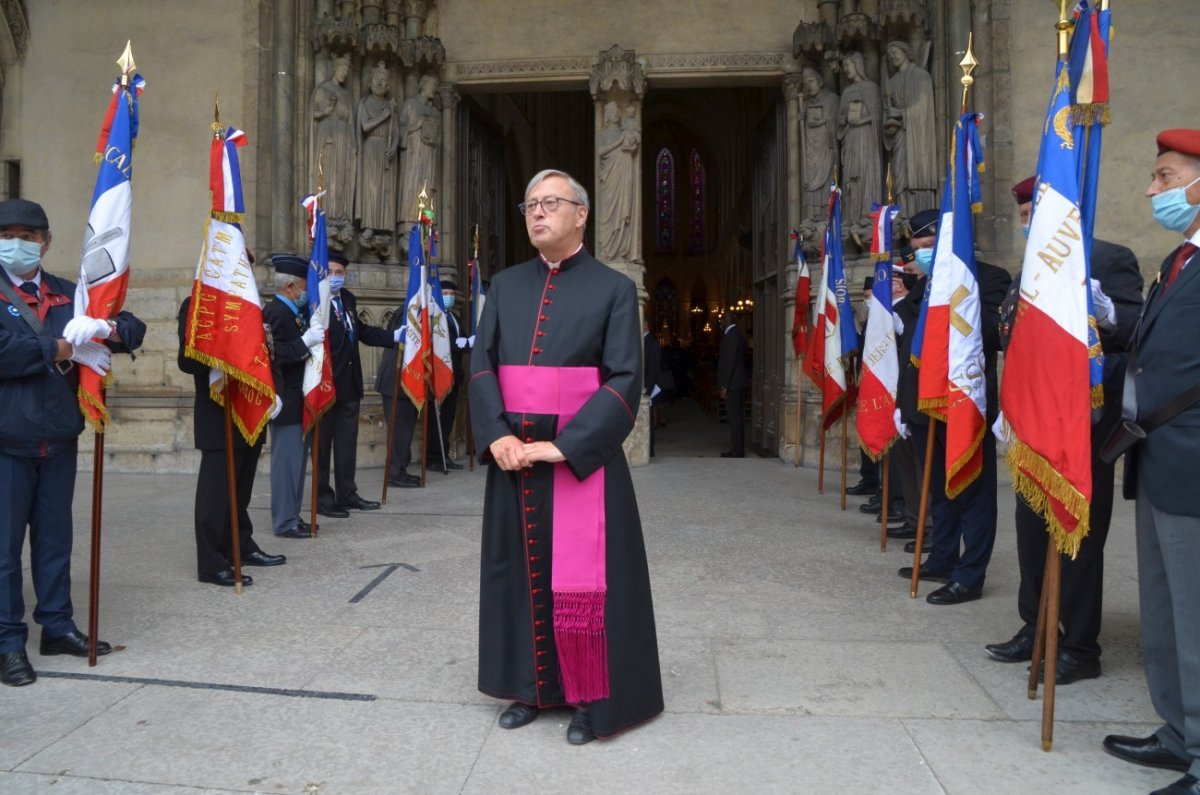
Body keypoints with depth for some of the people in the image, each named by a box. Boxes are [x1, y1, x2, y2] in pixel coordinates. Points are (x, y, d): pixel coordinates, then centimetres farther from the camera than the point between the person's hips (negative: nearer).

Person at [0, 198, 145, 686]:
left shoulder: (68, 295, 12)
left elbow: (133, 329, 8)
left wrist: (105, 330, -13)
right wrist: (63, 348, -16)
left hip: (59, 439, 5)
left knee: (55, 536, 14)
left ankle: (57, 626, 25)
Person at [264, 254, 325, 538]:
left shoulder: (290, 311, 14)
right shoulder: (276, 312, -16)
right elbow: (276, 356, -24)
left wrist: (312, 332, 5)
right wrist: (306, 340, -28)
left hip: (295, 399, 10)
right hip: (286, 400, -10)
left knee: (295, 458, 15)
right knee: (287, 459, -4)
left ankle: (290, 516, 23)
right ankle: (285, 522, 4)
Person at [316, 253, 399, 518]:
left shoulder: (348, 299, 10)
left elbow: (360, 330, 18)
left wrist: (394, 336, 16)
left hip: (349, 384, 8)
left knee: (347, 442, 14)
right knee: (322, 442, 6)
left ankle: (346, 494, 25)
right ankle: (323, 498, 16)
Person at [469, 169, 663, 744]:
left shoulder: (613, 288, -2)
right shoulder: (505, 286, 10)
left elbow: (624, 380, -10)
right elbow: (481, 365, 5)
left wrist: (564, 445, -18)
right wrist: (497, 435, -11)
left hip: (582, 457, -4)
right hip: (514, 457, 4)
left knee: (580, 584, -1)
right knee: (520, 573, 11)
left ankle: (591, 699, 17)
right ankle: (533, 688, 27)